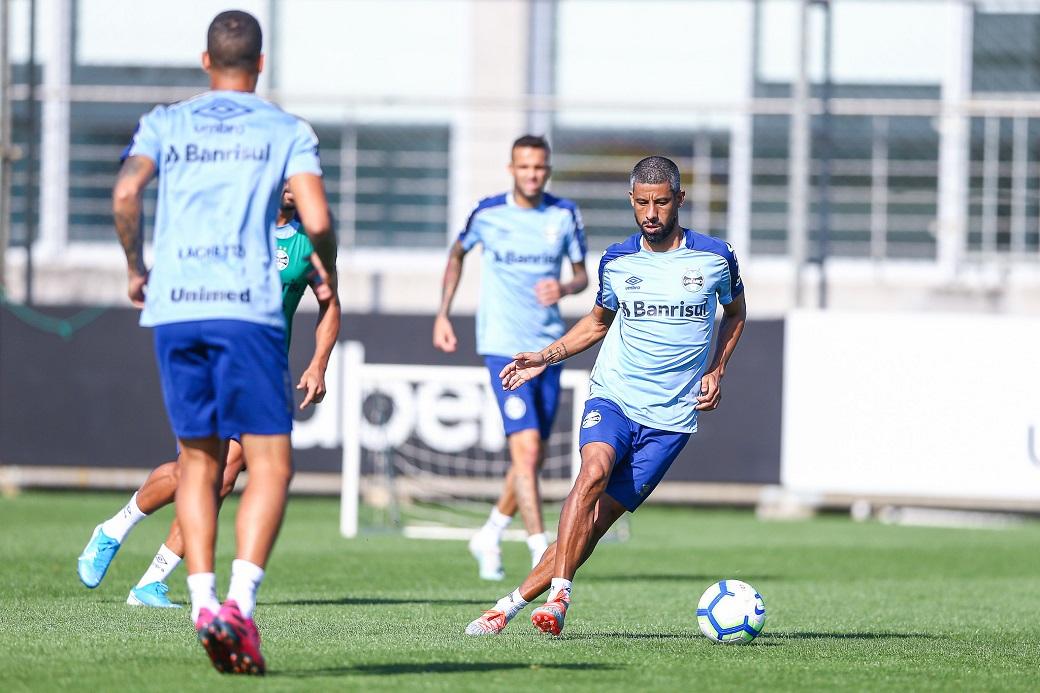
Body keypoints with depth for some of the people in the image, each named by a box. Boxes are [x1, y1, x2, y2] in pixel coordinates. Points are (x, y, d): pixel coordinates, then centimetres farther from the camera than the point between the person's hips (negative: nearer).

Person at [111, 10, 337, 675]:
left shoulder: (165, 124, 14)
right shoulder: (288, 132, 9)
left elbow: (126, 192, -3)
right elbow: (317, 220, -4)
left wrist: (135, 268, 10)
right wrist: (329, 271, 15)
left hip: (173, 306, 3)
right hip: (248, 308, -3)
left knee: (199, 461, 13)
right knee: (271, 463, -1)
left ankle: (203, 601, 0)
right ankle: (240, 602, -18)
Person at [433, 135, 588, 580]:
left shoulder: (565, 215, 3)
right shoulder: (487, 213, -3)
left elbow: (582, 275, 9)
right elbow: (457, 254, 15)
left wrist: (564, 288, -14)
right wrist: (443, 315, 11)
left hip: (549, 348, 4)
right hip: (504, 346, -4)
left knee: (533, 459, 10)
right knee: (526, 447, -17)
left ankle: (490, 536, 31)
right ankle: (540, 552, -15)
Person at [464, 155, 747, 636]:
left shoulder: (714, 257, 0)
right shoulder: (616, 262, 5)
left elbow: (735, 313, 19)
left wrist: (716, 371, 5)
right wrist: (546, 357, 10)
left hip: (671, 417, -1)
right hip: (612, 396, 1)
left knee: (598, 519, -9)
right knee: (594, 470, -30)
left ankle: (515, 601, -4)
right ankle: (558, 594, -30)